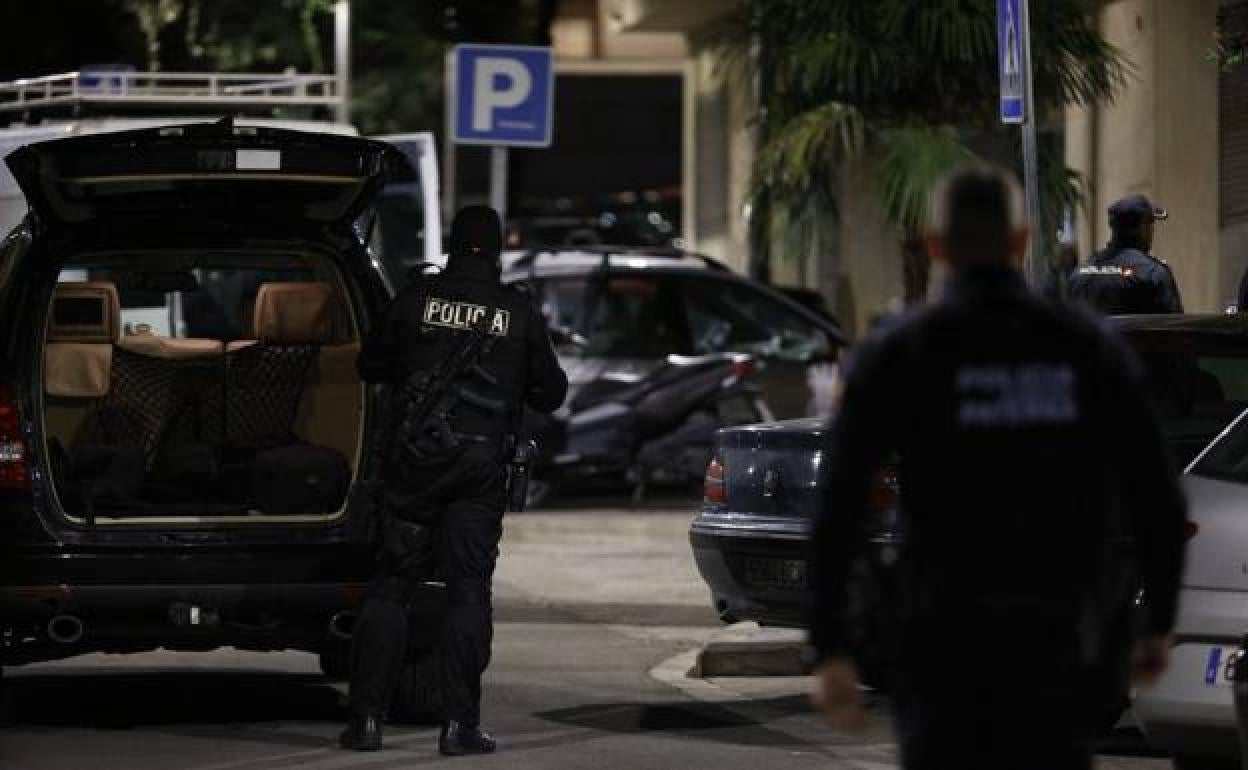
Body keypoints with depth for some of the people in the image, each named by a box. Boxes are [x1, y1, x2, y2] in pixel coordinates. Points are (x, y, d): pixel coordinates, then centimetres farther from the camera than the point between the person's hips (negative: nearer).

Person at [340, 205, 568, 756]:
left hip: (415, 458, 0)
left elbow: (370, 367, 11)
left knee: (391, 585, 6)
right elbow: (549, 393, 10)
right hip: (482, 460, 0)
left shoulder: (417, 300, 0)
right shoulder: (519, 311, 2)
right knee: (468, 589, 2)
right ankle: (459, 723, -3)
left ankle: (367, 716, 3)